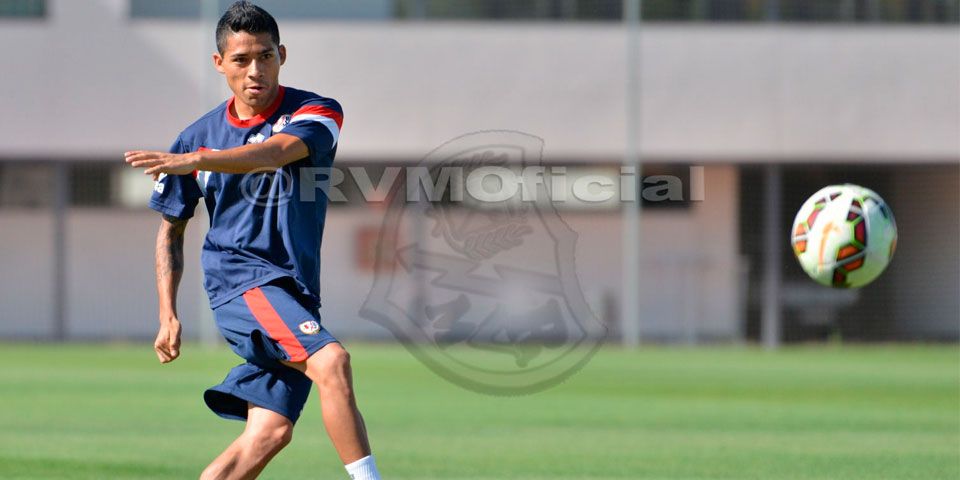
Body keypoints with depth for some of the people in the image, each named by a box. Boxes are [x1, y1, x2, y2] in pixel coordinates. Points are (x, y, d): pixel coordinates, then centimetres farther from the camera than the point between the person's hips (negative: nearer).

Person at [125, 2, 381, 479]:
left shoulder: (316, 113, -1)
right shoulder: (199, 136, 7)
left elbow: (276, 151, -24)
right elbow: (171, 228, 18)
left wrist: (194, 162, -40)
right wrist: (168, 315, 9)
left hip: (295, 291, 2)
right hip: (239, 280, -2)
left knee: (269, 433, -9)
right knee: (331, 359, -27)